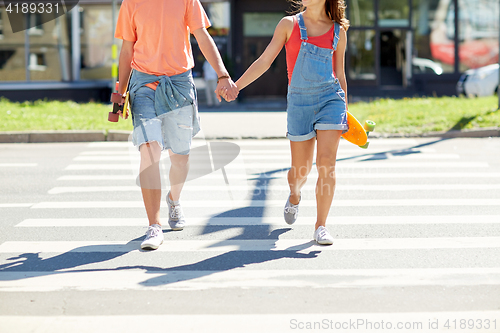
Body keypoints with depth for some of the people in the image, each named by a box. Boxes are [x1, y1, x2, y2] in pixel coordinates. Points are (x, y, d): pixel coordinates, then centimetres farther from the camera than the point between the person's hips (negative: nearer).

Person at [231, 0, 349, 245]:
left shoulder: (338, 31, 8)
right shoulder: (289, 24, 6)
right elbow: (264, 61, 5)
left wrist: (345, 112, 16)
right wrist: (235, 85, -3)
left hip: (330, 99, 0)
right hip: (299, 102, 0)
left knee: (327, 164, -14)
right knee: (301, 169, 6)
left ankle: (320, 227, -6)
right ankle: (294, 195, 43)